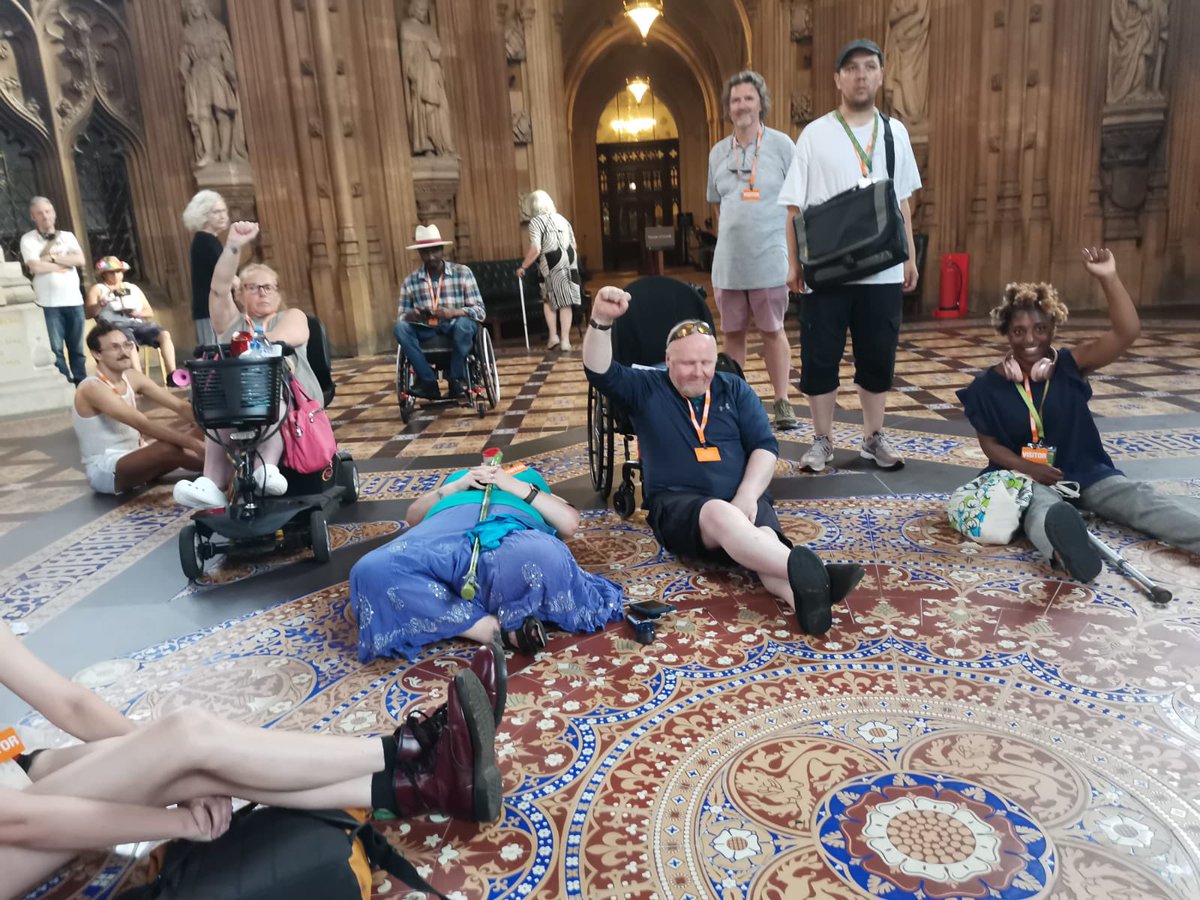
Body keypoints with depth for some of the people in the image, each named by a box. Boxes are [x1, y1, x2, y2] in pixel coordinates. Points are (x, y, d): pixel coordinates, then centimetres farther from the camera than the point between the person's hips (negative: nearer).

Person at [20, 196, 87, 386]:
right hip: (49, 304, -3)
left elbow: (81, 260, -3)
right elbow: (35, 267, -12)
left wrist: (52, 258, -8)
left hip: (74, 300, 3)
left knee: (77, 348, 7)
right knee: (55, 349, -3)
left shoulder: (67, 236, 12)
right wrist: (65, 264, -3)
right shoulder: (28, 239, 3)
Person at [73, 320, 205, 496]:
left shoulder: (131, 377, 4)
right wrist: (194, 444, -40)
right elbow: (143, 424, -32)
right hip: (105, 470, -8)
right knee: (170, 448, -33)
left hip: (135, 455, 9)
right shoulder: (92, 388, -19)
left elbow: (180, 405, -4)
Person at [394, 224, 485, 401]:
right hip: (427, 331, 2)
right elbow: (400, 316, 5)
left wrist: (454, 312, -26)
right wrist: (411, 316, -21)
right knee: (401, 327, -26)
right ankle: (428, 381, -23)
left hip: (456, 326, -2)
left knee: (464, 323, -36)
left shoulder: (463, 273, -1)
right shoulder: (410, 282, 4)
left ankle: (457, 379, -20)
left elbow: (479, 311, -7)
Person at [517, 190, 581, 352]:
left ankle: (553, 336, 11)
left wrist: (523, 267, -5)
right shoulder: (562, 218, 16)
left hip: (552, 265, -5)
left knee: (549, 300, 14)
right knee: (566, 302, 4)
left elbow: (535, 249, -13)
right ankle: (565, 340, 4)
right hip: (570, 262, 5)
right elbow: (573, 244, 18)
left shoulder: (536, 221, -3)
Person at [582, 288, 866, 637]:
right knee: (721, 515, -39)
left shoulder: (734, 389, 15)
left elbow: (766, 445, 7)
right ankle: (806, 571, -63)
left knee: (764, 540, -33)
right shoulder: (646, 388, 9)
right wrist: (601, 321, -27)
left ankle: (805, 592, -63)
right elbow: (600, 372, -8)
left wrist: (747, 495, -11)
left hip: (741, 497, 4)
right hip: (678, 504, -3)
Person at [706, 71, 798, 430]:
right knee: (732, 332, 9)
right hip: (727, 261, 4)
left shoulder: (781, 145, -1)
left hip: (769, 259, -3)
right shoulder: (718, 152, 10)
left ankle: (782, 401, 11)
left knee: (772, 331, 2)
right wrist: (735, 233, 9)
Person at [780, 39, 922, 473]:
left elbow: (903, 201, 14)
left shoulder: (895, 132, 9)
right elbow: (794, 206, -3)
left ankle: (873, 437, 23)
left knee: (878, 356, 9)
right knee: (820, 357, 2)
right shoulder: (815, 134, -1)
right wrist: (794, 263, -8)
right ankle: (822, 440, 16)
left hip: (883, 269, 3)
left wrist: (910, 257, 12)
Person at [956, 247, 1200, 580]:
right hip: (1026, 476, -4)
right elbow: (989, 443, 0)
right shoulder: (989, 385, -4)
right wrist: (1029, 469, -19)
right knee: (1041, 506, -38)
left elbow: (1128, 331, -14)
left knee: (1140, 498, -20)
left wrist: (1108, 278, -25)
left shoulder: (1070, 365, -1)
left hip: (1085, 472, 5)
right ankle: (1065, 546, -75)